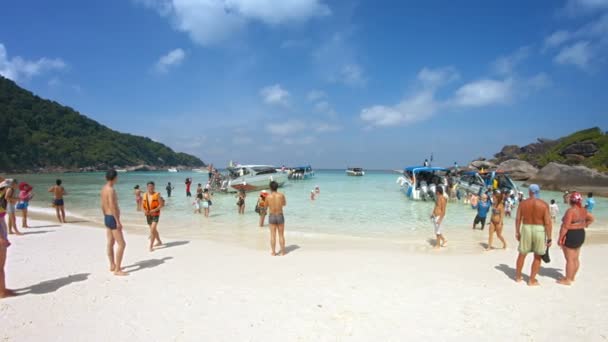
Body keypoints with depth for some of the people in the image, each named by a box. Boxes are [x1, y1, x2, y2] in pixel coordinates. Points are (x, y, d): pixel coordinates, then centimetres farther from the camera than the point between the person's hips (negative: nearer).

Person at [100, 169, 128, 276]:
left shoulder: (104, 189, 9)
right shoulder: (111, 190, -21)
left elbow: (103, 206, 16)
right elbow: (112, 207, -25)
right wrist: (118, 222, -23)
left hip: (107, 218, 10)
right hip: (113, 219, -10)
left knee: (110, 243, 17)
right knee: (121, 244, -7)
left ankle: (113, 266, 27)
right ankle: (117, 270, -5)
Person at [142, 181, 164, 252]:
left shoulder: (157, 194, -12)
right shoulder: (145, 195, 2)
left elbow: (161, 204, -13)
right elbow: (143, 205, 8)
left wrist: (154, 210, -24)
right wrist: (144, 211, -11)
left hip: (155, 214, -6)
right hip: (148, 215, 6)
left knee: (152, 230, -16)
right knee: (153, 229, 20)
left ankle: (151, 246, -12)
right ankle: (159, 242, 39)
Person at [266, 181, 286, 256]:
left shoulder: (268, 196, -10)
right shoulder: (281, 195, -8)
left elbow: (266, 205, 9)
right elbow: (284, 204, 10)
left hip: (272, 217, 0)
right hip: (280, 216, 0)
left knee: (273, 235, 8)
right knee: (281, 235, 10)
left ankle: (273, 252, 14)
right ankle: (282, 252, 17)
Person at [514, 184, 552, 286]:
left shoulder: (522, 203, -2)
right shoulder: (544, 204, -9)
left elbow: (518, 219, 1)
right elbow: (547, 222, -12)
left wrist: (517, 232, 12)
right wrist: (549, 238, -7)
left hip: (526, 229, 2)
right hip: (539, 231, -2)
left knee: (522, 254, 16)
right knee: (537, 257, 12)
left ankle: (518, 276, 28)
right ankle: (532, 280, 14)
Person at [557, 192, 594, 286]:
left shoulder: (570, 211, -21)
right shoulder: (583, 210, 6)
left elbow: (565, 226, -23)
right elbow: (591, 219, 23)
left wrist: (560, 238, -19)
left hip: (570, 236, -9)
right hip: (580, 235, 9)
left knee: (569, 259, -3)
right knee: (576, 258, 16)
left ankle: (567, 280, 3)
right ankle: (572, 277, 27)